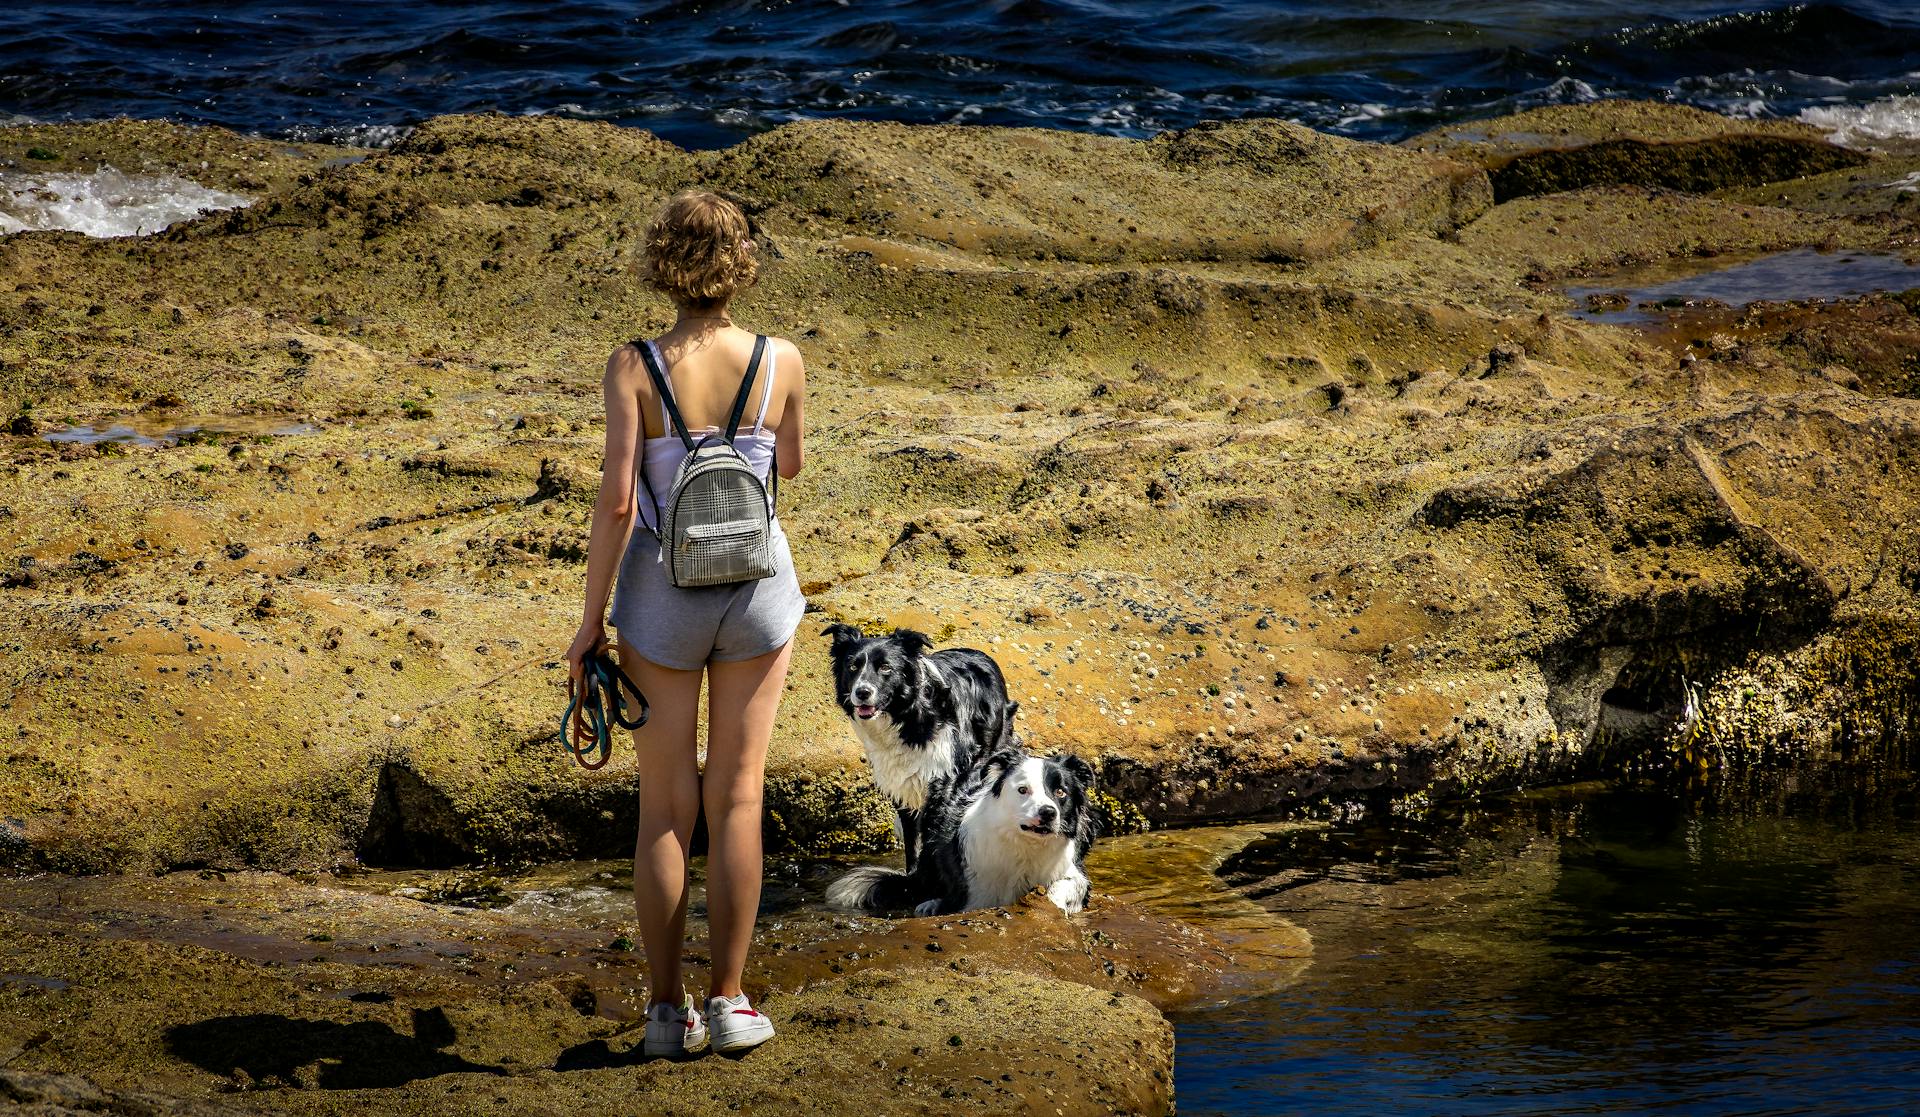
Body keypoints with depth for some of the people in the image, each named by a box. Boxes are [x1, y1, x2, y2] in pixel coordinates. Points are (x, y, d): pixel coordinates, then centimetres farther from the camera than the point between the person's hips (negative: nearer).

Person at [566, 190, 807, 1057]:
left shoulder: (634, 367, -12)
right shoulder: (781, 362, -7)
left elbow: (616, 499, -14)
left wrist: (591, 621, -7)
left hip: (662, 593, -1)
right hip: (757, 585, 1)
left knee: (665, 807, 8)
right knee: (736, 799, 6)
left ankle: (667, 1009, 10)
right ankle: (729, 1001, 6)